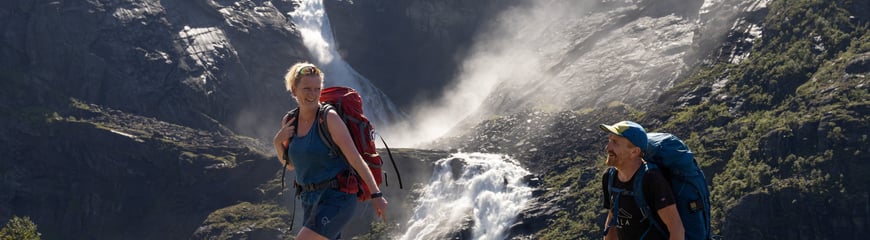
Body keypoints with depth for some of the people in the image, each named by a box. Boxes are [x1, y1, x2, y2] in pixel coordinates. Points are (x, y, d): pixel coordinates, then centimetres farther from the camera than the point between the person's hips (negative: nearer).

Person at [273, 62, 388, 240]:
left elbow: (355, 158, -13)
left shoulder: (329, 118, -13)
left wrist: (376, 195, -16)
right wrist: (278, 141, -2)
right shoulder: (289, 122, 6)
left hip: (337, 198, -7)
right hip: (310, 201, 7)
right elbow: (291, 165, 17)